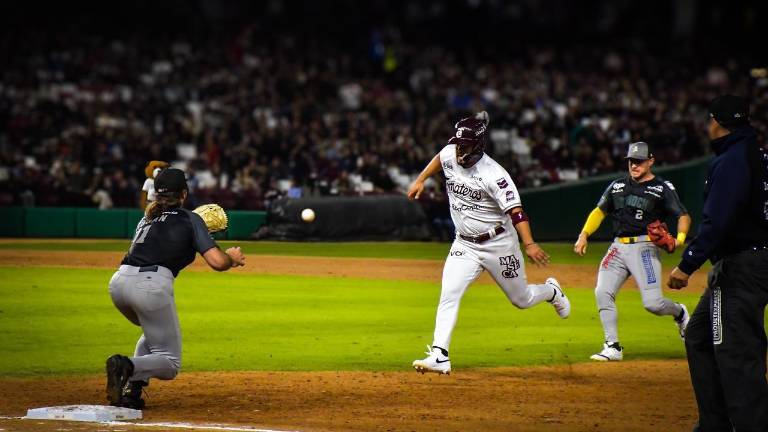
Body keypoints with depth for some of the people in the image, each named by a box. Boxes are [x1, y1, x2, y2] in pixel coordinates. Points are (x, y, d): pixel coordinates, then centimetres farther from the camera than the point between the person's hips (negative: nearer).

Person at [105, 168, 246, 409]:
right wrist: (232, 257, 22)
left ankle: (132, 390, 10)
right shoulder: (190, 219, 9)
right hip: (152, 286, -6)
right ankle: (128, 367, -27)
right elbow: (216, 262, 0)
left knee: (154, 333, 34)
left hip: (118, 282, 6)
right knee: (169, 363, 6)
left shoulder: (147, 219, 26)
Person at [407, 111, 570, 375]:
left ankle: (552, 292, 47)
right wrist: (420, 180, 17)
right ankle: (439, 356, -18)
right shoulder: (450, 155, -7)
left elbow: (515, 210, -32)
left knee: (521, 300, 13)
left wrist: (529, 244, -43)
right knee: (448, 295, -15)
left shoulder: (493, 175, -26)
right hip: (464, 246, 5)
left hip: (499, 245, -5)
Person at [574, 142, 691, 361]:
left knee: (652, 302, -13)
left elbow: (683, 215, -5)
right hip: (618, 247, 5)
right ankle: (613, 347, -5)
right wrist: (584, 234, 6)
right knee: (602, 293, -12)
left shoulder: (662, 188, -1)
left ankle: (679, 313, 22)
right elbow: (600, 211, 20)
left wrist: (679, 238, -25)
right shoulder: (618, 185, 14)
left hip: (645, 248, -5)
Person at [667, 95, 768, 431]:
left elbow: (717, 223, -23)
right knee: (699, 338, 19)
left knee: (736, 353, -13)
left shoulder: (731, 161, -15)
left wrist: (687, 265, -21)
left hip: (741, 269, -11)